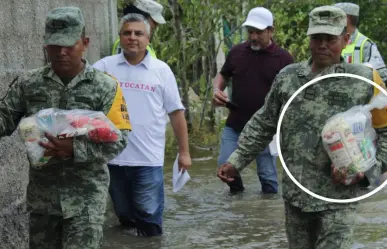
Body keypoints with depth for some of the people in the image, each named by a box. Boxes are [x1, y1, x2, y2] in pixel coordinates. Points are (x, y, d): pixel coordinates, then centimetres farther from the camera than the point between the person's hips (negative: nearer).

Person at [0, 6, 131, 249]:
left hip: (86, 197, -3)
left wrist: (75, 148, -26)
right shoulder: (28, 83, 2)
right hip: (42, 193, 3)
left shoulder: (105, 87, -6)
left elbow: (118, 140, -11)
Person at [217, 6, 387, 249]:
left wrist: (366, 170, -14)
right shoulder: (287, 77, 4)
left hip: (338, 197, -4)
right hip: (295, 193, 4)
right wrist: (237, 161, 10)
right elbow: (264, 124, 14)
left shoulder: (365, 80, -5)